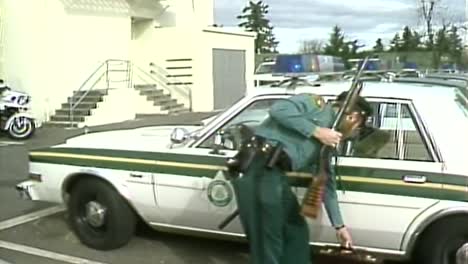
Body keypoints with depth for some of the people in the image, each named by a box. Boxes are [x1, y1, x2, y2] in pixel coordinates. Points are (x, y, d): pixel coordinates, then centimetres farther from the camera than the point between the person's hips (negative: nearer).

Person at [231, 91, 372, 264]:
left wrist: (339, 226, 28)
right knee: (268, 239, -4)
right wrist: (316, 131, -12)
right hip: (259, 166, -9)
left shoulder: (327, 143, 23)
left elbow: (326, 183, 26)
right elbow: (278, 110, -17)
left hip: (276, 173, 9)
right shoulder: (316, 103, 2)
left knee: (296, 231, 18)